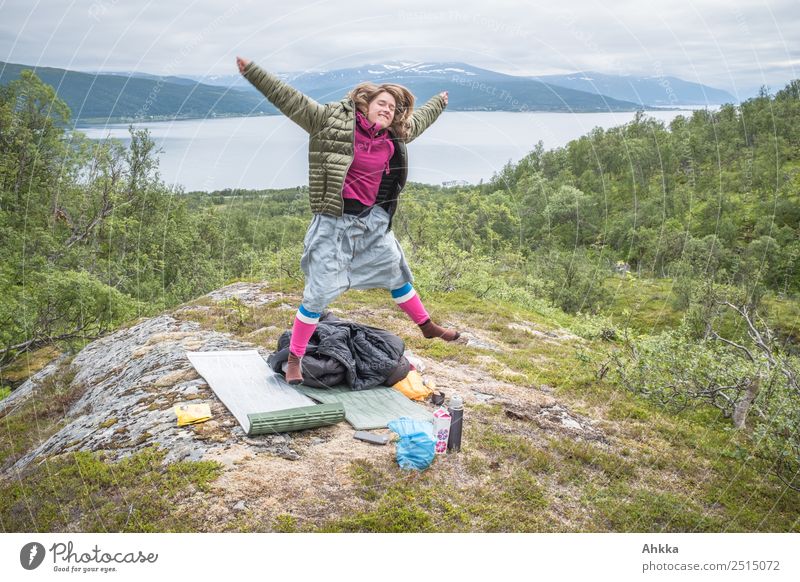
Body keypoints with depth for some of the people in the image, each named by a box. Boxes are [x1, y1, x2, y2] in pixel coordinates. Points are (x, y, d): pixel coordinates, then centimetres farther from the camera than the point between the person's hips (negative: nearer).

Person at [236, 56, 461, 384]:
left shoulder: (394, 137, 7)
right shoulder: (332, 121, -11)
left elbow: (417, 120, 28)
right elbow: (290, 100, -15)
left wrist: (439, 103, 46)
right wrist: (252, 72, -21)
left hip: (373, 220, 6)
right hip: (335, 222, -6)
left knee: (396, 272, 21)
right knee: (320, 290, -4)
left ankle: (428, 327, 43)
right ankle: (294, 359, 11)